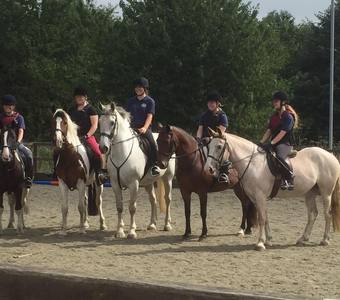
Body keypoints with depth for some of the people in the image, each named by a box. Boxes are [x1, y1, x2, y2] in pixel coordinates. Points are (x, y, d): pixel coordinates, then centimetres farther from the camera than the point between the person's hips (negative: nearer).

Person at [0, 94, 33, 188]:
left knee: (28, 154, -26)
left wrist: (18, 142, -22)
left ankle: (28, 178, -15)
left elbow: (21, 131, -4)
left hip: (16, 142, -1)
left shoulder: (19, 117, 7)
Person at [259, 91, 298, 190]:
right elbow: (269, 130, 15)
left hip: (285, 143, -9)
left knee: (279, 158, -37)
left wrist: (271, 143, -24)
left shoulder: (288, 116, -9)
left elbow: (282, 132, -17)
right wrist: (262, 142, 1)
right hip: (274, 143, 9)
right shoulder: (274, 116, 18)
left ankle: (289, 179, -27)